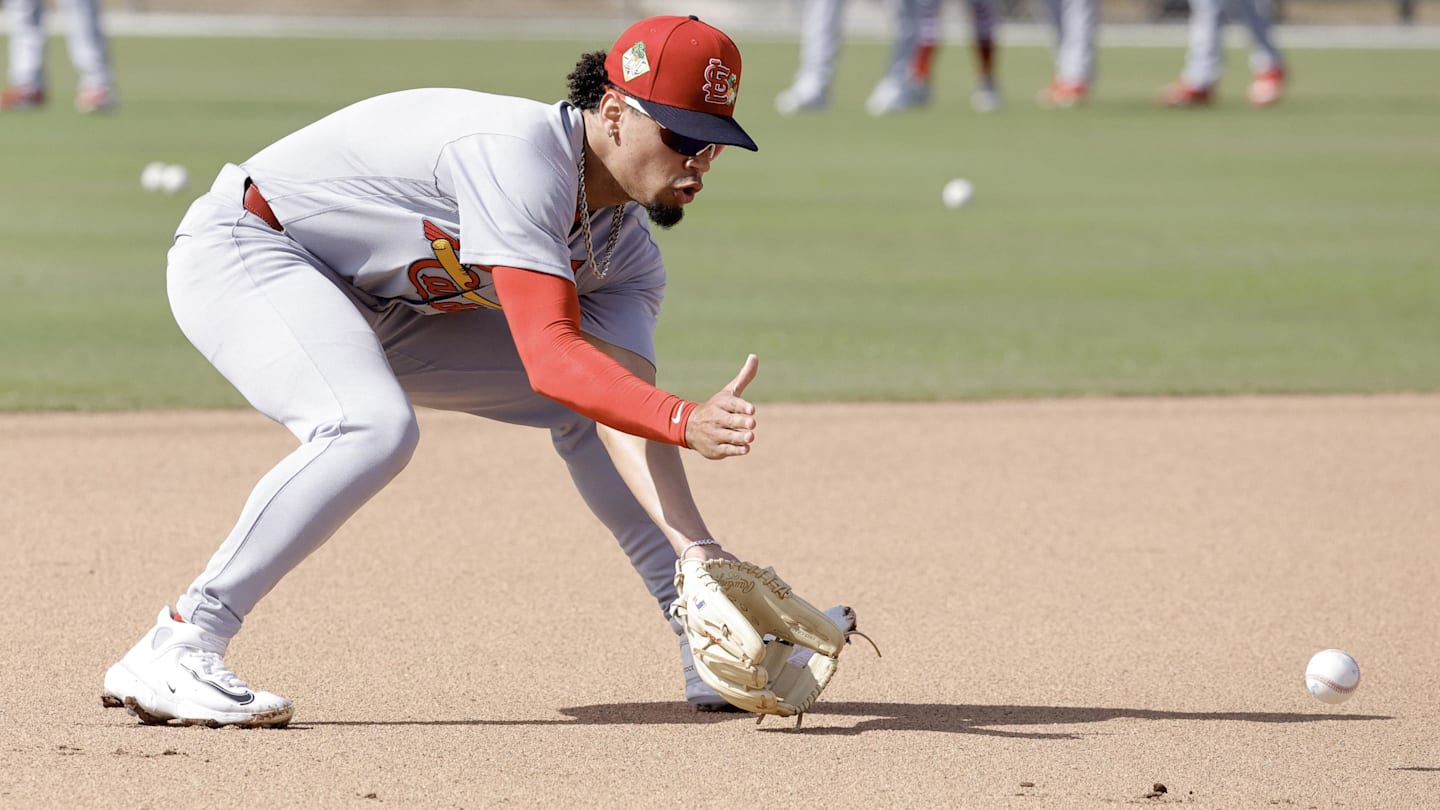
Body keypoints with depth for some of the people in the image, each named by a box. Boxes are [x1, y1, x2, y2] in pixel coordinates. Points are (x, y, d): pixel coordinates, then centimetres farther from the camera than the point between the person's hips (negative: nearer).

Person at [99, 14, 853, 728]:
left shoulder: (627, 252, -4)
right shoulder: (522, 153, -31)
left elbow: (623, 415, -16)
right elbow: (546, 356, -40)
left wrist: (694, 546, -30)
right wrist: (686, 421, -53)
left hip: (375, 305, 9)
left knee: (592, 401, 7)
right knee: (373, 426, -35)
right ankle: (173, 653, -32)